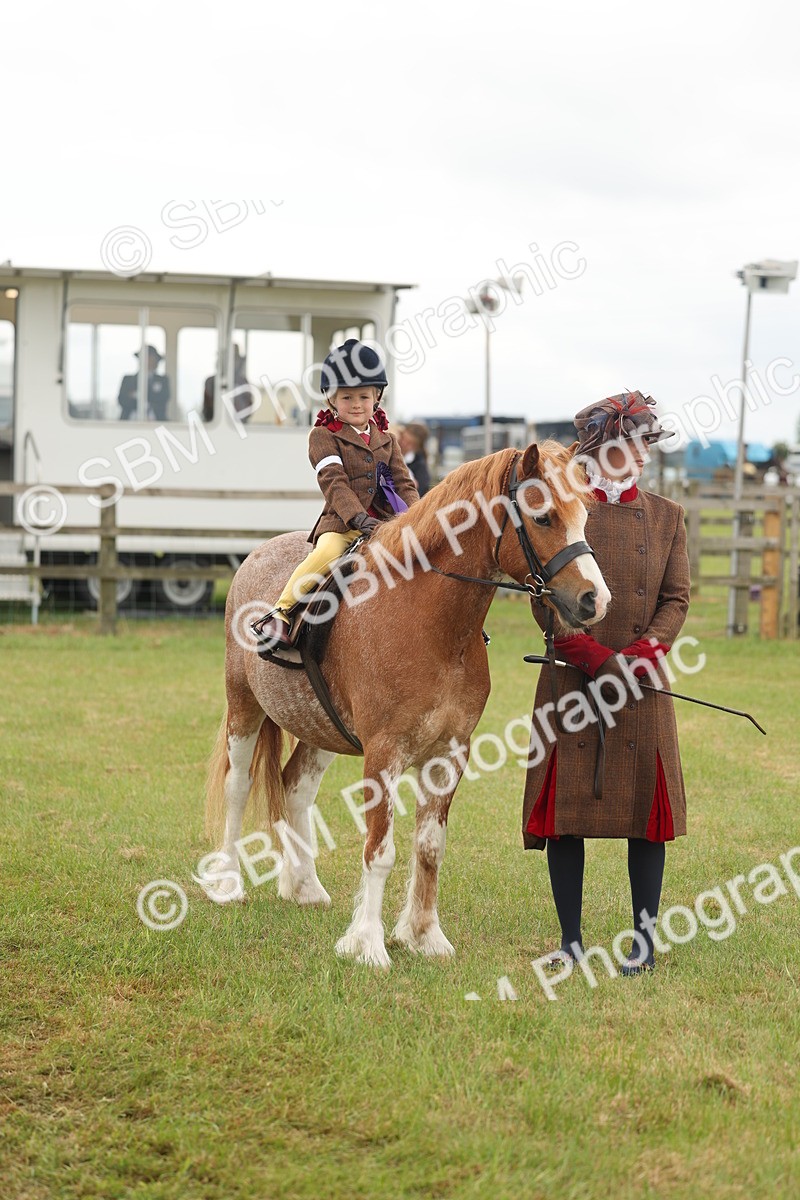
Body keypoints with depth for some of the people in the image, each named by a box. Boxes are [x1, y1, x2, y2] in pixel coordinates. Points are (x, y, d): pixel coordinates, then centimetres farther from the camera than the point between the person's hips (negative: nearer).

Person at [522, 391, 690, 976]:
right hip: (570, 681, -1)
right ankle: (571, 941, 9)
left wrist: (642, 653, -12)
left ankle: (644, 941, 10)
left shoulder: (667, 517, 9)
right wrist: (590, 654, -14)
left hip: (642, 684, 1)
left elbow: (677, 598, 5)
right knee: (565, 810, 0)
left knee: (647, 809, 1)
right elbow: (544, 598, -1)